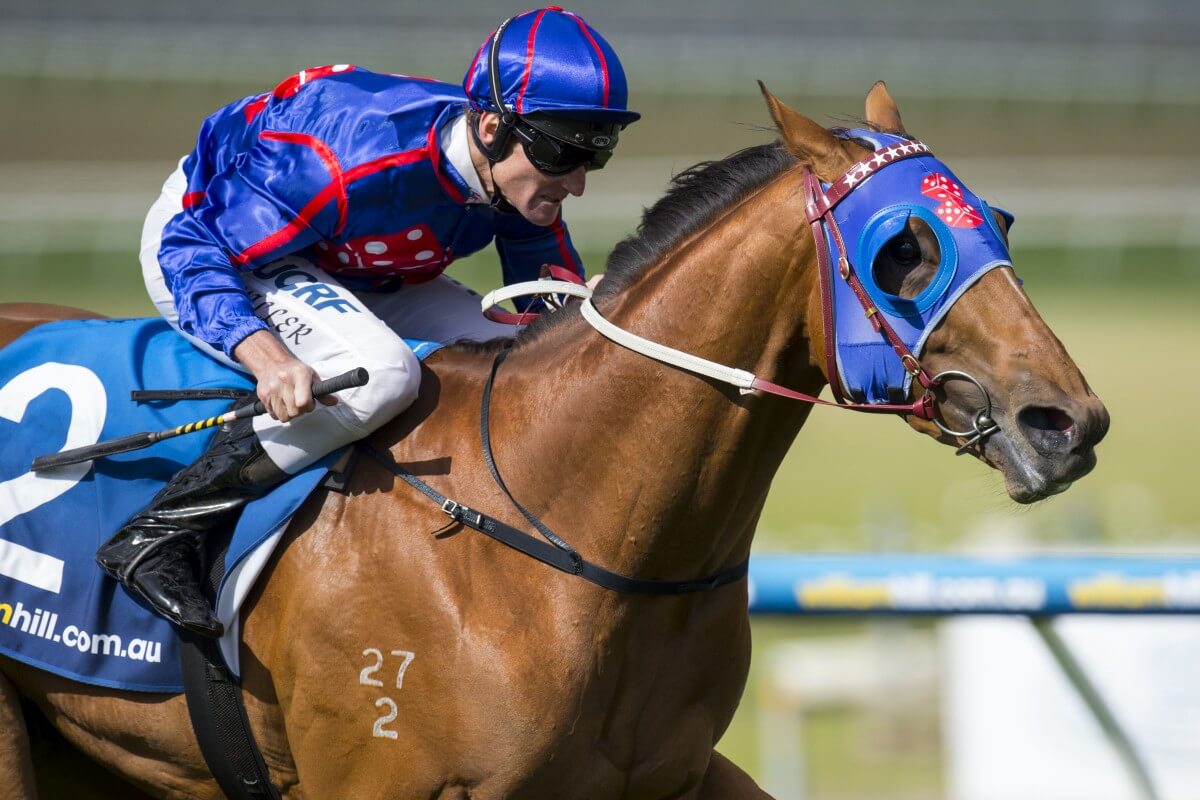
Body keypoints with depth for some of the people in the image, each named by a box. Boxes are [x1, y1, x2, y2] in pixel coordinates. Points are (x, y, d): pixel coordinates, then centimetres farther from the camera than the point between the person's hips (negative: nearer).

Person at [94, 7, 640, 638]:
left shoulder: (524, 178, -16)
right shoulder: (358, 160, -39)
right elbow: (193, 248, -35)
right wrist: (269, 359, -50)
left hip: (350, 273, 8)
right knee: (380, 369, -35)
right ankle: (161, 534, -27)